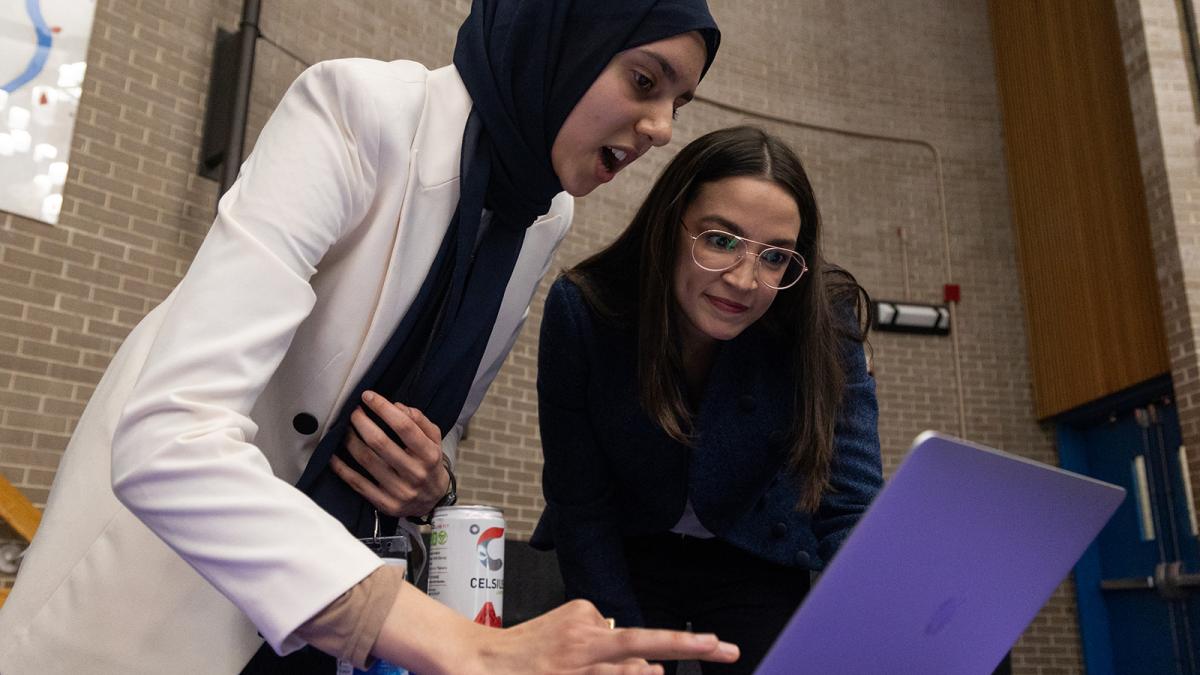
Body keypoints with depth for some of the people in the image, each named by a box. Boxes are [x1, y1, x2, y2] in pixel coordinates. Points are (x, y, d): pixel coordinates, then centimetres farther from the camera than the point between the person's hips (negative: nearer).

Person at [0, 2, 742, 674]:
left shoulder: (548, 219, -4)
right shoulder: (361, 109, -24)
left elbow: (436, 428, 7)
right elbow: (168, 438, -34)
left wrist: (430, 485, -16)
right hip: (160, 583, -5)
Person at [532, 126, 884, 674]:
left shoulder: (823, 323, -24)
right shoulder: (582, 310, -24)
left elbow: (851, 510, -25)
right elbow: (580, 506, -17)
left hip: (758, 563, 1)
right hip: (624, 560, 0)